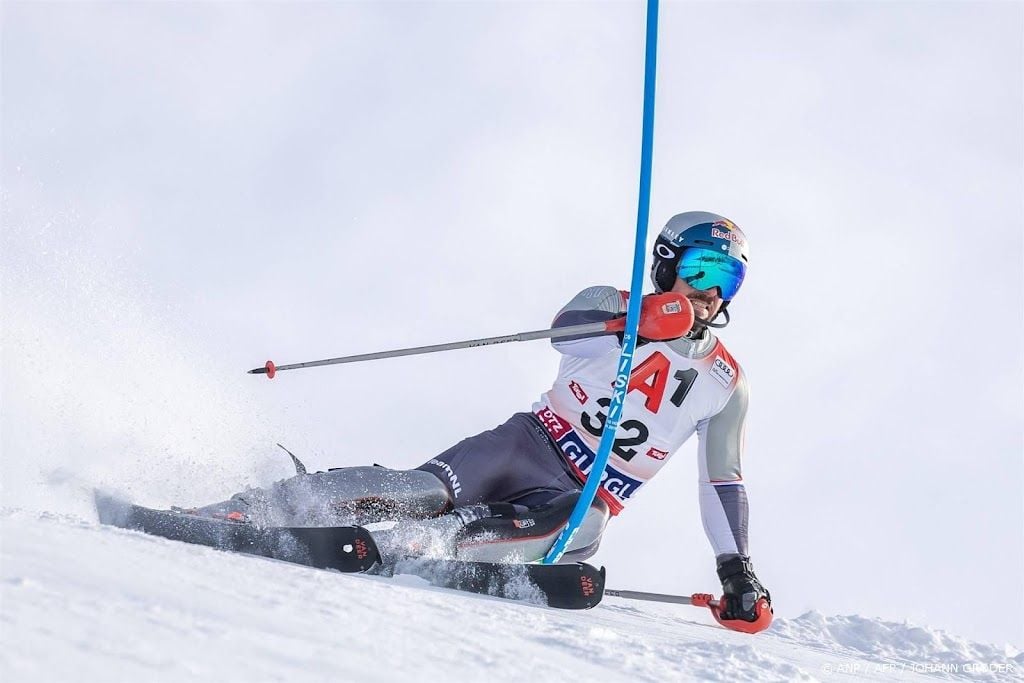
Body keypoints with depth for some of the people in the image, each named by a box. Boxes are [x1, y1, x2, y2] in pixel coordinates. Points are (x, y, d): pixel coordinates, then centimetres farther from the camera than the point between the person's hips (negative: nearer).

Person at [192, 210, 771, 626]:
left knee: (576, 531, -36)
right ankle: (241, 512, -33)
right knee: (428, 491, -28)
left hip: (585, 501, 1)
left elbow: (723, 482, 15)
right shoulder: (610, 303, 6)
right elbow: (566, 332, -17)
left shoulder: (726, 382, 11)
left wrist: (738, 572, 4)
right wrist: (637, 323, -36)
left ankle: (382, 548, -48)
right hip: (533, 444, -1)